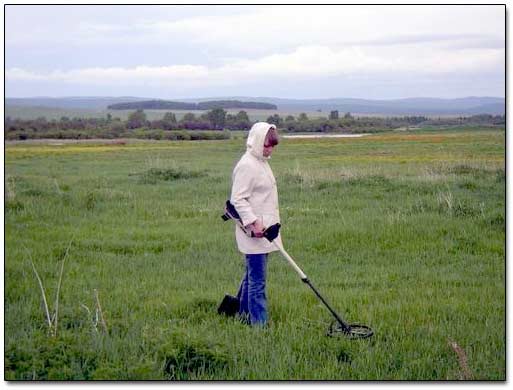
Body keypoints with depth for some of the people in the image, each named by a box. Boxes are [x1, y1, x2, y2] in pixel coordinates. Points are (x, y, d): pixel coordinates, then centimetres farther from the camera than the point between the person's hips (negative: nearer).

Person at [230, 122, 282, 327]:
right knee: (257, 280, -7)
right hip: (254, 232, -10)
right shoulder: (247, 165, -15)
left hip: (263, 229, 10)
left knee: (252, 276, 18)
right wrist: (254, 222, -25)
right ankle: (260, 323, -4)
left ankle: (243, 314, 28)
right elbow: (238, 199, -20)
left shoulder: (262, 163, 16)